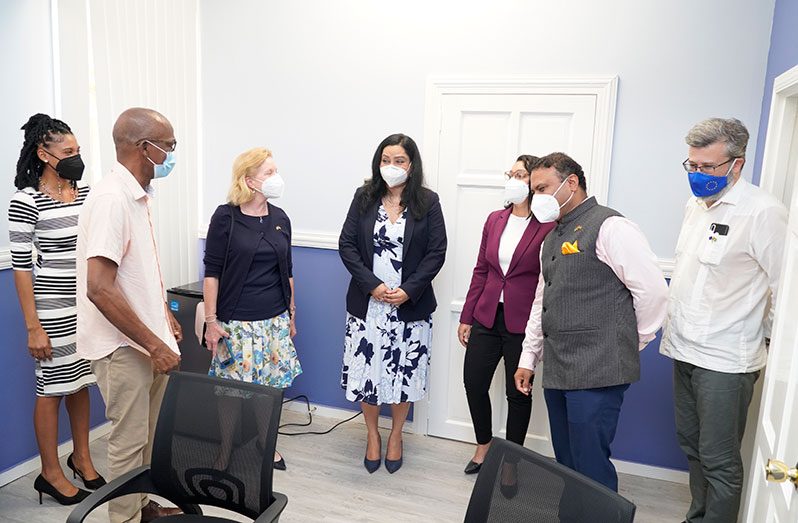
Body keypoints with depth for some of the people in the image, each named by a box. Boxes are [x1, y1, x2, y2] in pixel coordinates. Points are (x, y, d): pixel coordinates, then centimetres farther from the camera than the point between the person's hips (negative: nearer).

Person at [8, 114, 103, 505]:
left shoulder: (86, 193, 6)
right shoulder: (25, 201, -11)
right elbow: (21, 266, -11)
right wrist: (33, 327, -13)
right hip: (54, 309, -5)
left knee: (81, 383, 16)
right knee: (53, 388, 7)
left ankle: (82, 458, 33)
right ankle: (50, 473, 23)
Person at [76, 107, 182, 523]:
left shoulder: (137, 196, 8)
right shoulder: (111, 198, -21)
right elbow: (99, 288, -27)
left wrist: (164, 316, 20)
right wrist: (154, 344, -23)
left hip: (147, 340, 9)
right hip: (124, 346, -9)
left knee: (144, 434, 21)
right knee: (129, 441, 6)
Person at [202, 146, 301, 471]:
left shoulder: (280, 218, 6)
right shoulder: (225, 217, -8)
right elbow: (212, 271, -7)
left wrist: (291, 314, 15)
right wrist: (211, 320, -10)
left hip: (275, 320, 4)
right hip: (237, 320, -4)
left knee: (270, 386, 11)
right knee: (232, 391, 3)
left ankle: (266, 445, 31)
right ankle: (225, 453, 22)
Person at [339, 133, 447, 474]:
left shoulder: (428, 202, -2)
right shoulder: (364, 197, 2)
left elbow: (436, 252, -5)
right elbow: (347, 245, -1)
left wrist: (408, 290, -15)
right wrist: (372, 284, -13)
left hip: (410, 306, -1)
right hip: (367, 304, 1)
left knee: (404, 372, 10)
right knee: (366, 371, 7)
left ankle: (396, 435, 34)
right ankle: (372, 434, 32)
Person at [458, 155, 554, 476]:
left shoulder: (549, 227, -10)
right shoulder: (495, 220, 7)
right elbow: (480, 271, 10)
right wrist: (466, 317, 10)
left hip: (523, 324, -5)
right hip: (487, 317, 5)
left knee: (518, 392, 9)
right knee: (473, 383, 9)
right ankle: (483, 446, 33)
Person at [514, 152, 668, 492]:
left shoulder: (609, 227, -9)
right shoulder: (553, 237, 18)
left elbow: (653, 291, -13)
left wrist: (631, 344, -2)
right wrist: (528, 358, 20)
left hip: (596, 374, -8)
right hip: (557, 371, 8)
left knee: (590, 466, -3)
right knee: (565, 463, 15)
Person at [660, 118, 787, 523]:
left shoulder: (764, 212, -16)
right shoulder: (696, 204, 9)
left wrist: (764, 338, -2)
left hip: (725, 361, -8)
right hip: (685, 351, 8)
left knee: (719, 462, 4)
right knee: (692, 448, 19)